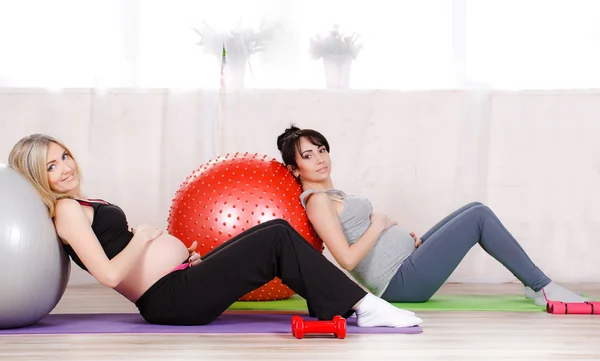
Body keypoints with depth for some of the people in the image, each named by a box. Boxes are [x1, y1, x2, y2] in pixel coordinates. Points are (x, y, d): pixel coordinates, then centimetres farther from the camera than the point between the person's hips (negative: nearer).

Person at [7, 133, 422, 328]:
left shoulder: (84, 205, 19)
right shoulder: (66, 210, -10)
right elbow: (110, 274, -22)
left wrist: (176, 251, 9)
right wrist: (143, 236, -9)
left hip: (183, 281, 10)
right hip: (172, 298, -10)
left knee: (277, 231, 4)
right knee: (278, 238, -14)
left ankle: (339, 305, 5)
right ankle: (365, 307, -8)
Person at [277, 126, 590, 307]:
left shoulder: (330, 195, 16)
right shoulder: (317, 201, -14)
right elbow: (348, 259, -24)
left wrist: (403, 236, 4)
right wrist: (378, 225, -12)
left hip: (406, 264, 10)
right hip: (402, 279, -10)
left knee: (475, 210, 9)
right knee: (479, 217, -11)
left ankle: (535, 283, 12)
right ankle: (543, 287, 0)